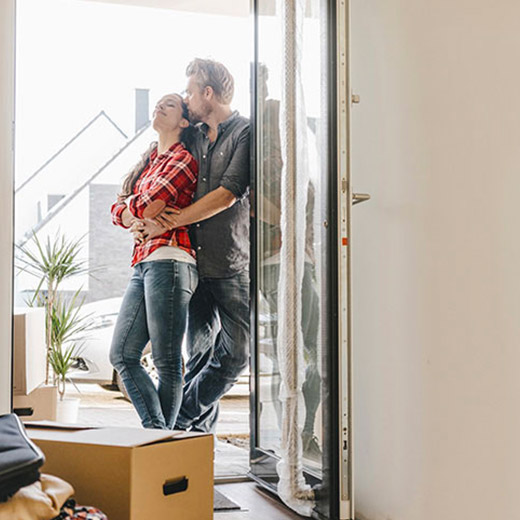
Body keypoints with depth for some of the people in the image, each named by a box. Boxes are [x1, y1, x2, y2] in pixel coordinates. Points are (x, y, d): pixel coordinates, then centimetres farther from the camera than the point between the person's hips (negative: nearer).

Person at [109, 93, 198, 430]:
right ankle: (156, 430, 11)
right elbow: (118, 210, 17)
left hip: (169, 259, -9)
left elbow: (147, 206, -12)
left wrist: (132, 210, 9)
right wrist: (144, 215, -2)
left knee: (167, 362, -5)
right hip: (144, 264, 9)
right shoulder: (149, 161, 24)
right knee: (122, 355, 7)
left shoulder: (182, 159, -2)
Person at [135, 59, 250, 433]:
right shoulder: (193, 137, 17)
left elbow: (228, 194, -13)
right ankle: (200, 429, 13)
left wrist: (172, 220, -12)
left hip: (234, 264, -5)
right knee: (200, 352, 6)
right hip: (196, 261, 5)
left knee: (236, 352, -7)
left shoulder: (246, 133, -4)